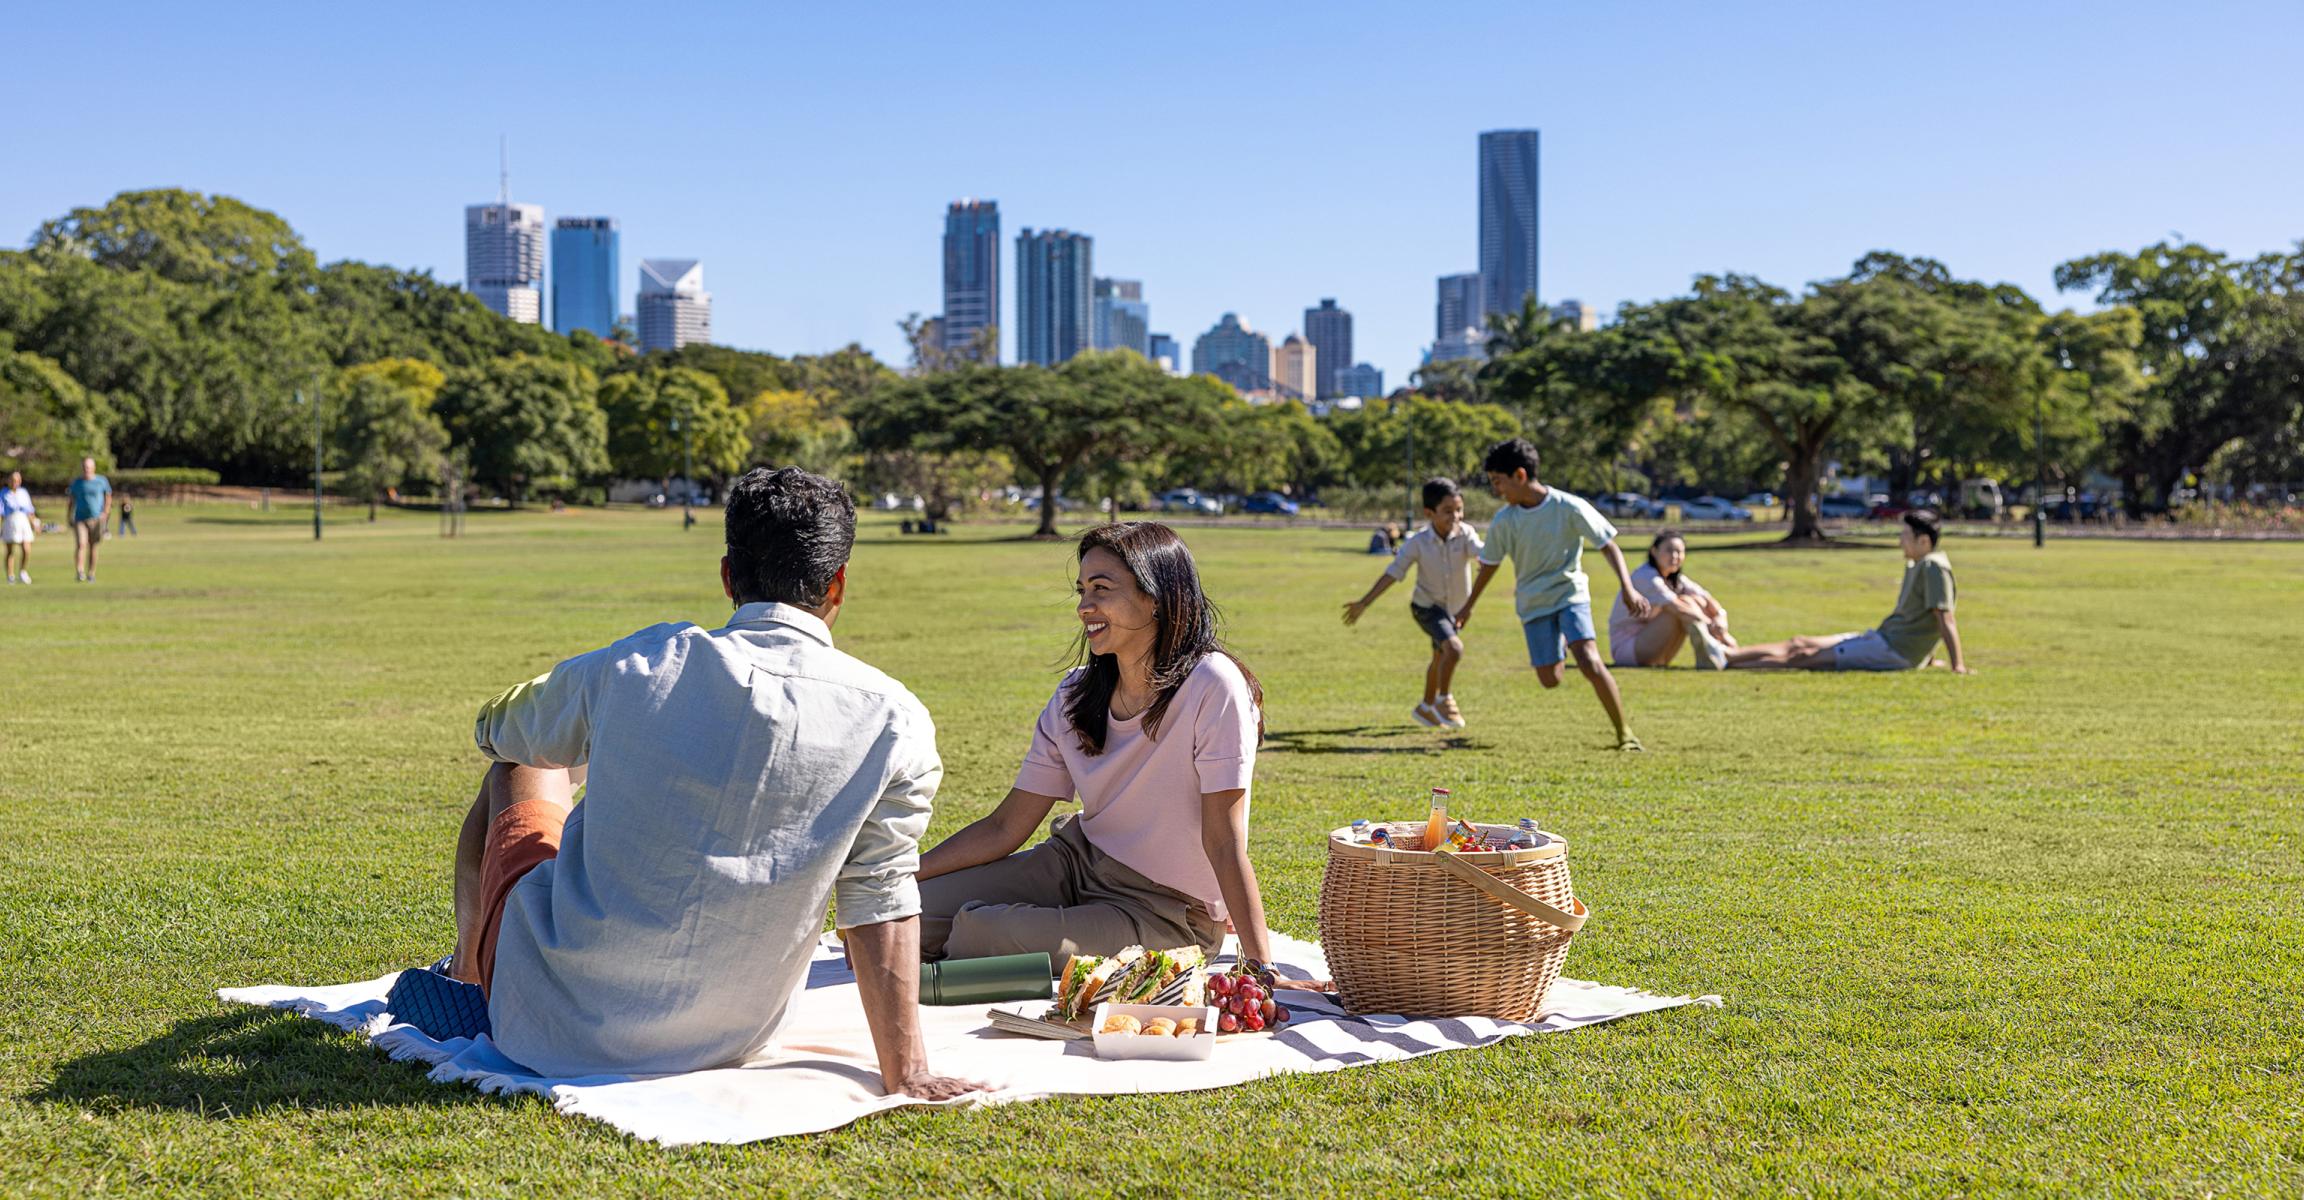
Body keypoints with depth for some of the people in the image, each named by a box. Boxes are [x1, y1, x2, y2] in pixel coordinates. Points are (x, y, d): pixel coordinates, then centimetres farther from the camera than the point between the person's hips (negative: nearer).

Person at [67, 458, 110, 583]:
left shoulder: (102, 481, 4)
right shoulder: (76, 483, 7)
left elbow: (108, 498, 10)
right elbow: (72, 501, 15)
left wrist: (105, 513, -3)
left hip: (96, 519, 0)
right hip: (80, 519, 0)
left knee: (93, 548, 5)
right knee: (81, 545, -16)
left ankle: (91, 574, 15)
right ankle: (79, 572, -21)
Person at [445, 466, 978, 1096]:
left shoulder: (638, 666, -11)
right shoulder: (896, 723, -14)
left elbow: (497, 730, 10)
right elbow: (882, 901, -10)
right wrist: (906, 1075, -2)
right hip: (726, 1043, 2)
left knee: (519, 775, 24)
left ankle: (467, 969, 47)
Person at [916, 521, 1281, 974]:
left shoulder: (1211, 688, -21)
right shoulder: (1076, 696, -1)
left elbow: (1224, 844, -23)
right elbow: (1004, 829, 1)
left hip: (1165, 915, -6)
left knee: (978, 931, -24)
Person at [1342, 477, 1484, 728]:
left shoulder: (1464, 534, -18)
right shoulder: (1417, 543, -21)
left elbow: (1481, 553, -37)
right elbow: (1393, 573, -18)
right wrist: (1364, 603, -21)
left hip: (1455, 608, 4)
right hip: (1427, 606, -4)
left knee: (1440, 659, 21)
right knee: (1454, 649, -26)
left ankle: (1426, 707, 42)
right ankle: (1443, 701, -7)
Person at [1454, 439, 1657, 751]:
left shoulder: (1569, 508, -16)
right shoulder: (1503, 521, -6)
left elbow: (1608, 545, -9)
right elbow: (1489, 564, 10)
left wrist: (1628, 588, -21)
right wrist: (1468, 607, 18)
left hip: (1570, 593, -3)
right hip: (1533, 604, 3)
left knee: (1589, 660, -24)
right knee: (1549, 680, -4)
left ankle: (1624, 732, -13)